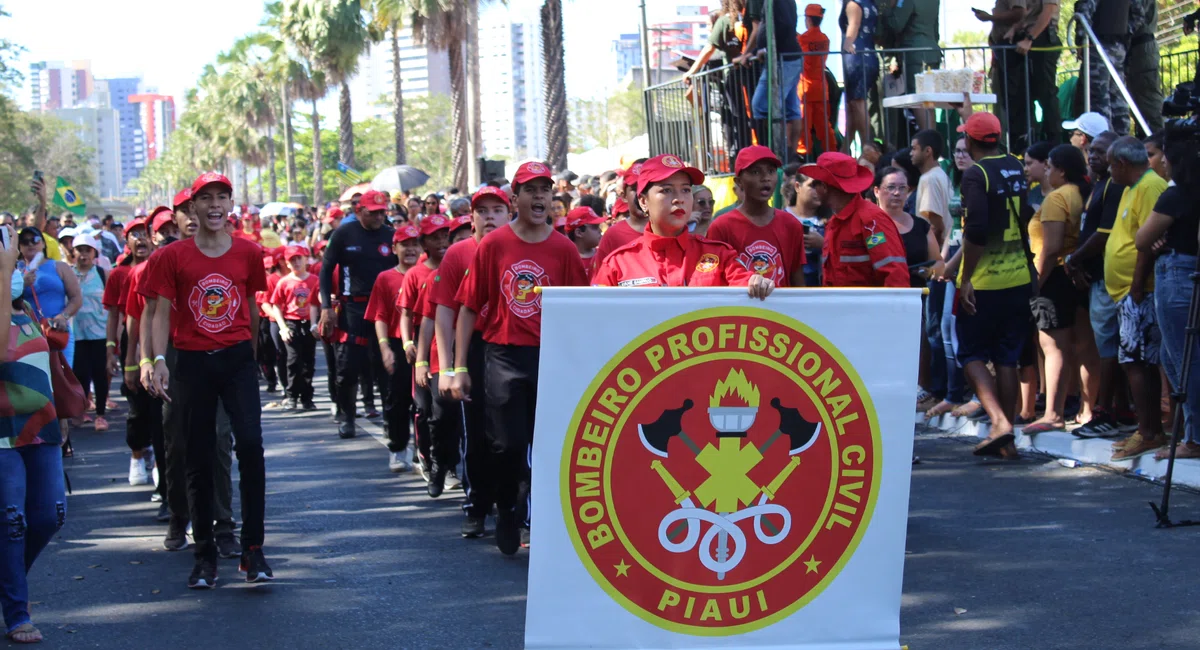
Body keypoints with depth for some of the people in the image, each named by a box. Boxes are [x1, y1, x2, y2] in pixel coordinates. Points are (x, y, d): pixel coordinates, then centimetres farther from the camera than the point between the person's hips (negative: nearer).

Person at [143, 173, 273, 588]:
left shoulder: (248, 253, 4)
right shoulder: (173, 257, 0)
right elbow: (162, 312, 0)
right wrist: (159, 360, -13)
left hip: (237, 358, 0)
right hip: (192, 362, 0)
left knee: (250, 443, -17)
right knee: (198, 459, 4)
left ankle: (253, 549, -10)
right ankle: (205, 555, 13)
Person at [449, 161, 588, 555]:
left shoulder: (564, 250, 2)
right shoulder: (493, 245, 1)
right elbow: (469, 308, 4)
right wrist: (460, 368, 1)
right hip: (504, 357, -1)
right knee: (508, 444, -1)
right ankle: (508, 519, 18)